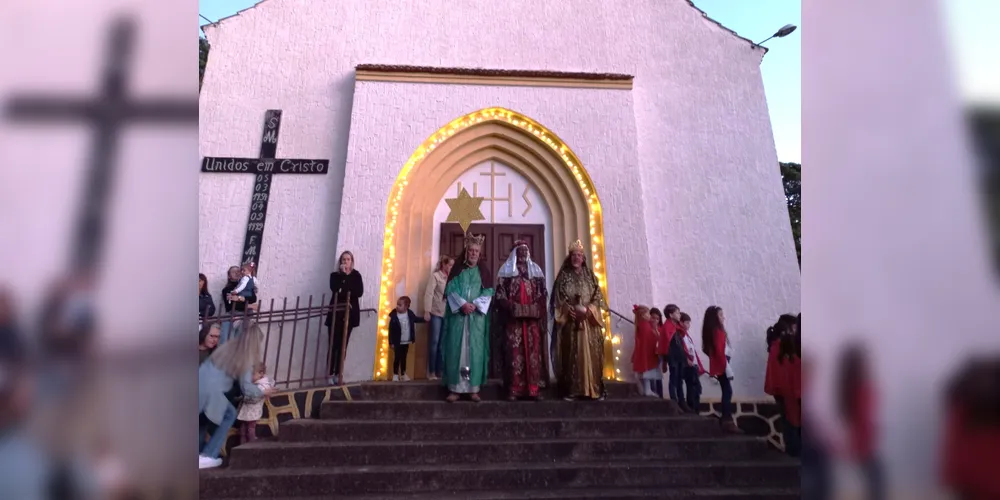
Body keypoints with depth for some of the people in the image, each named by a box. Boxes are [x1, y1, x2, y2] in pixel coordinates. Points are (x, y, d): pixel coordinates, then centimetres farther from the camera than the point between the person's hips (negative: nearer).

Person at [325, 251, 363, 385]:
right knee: (334, 344, -5)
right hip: (336, 313, -1)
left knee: (343, 345, 3)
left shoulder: (356, 275, 8)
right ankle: (331, 374, 1)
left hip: (350, 313, 1)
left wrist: (344, 290, -13)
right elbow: (335, 288, -12)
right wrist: (343, 274, -9)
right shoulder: (335, 275, 8)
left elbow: (360, 292, -7)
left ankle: (338, 374, 10)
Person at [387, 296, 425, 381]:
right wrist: (391, 342, -12)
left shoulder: (410, 314, -6)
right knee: (397, 358, 2)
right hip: (397, 342, -3)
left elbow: (416, 319, 16)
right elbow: (391, 330, -12)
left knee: (404, 358, 14)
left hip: (406, 342, 3)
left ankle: (403, 374, 27)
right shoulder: (394, 316, -16)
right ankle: (395, 374, 19)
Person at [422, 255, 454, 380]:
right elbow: (428, 293, -7)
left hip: (447, 314, 4)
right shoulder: (435, 276, -1)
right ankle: (431, 372, 9)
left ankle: (439, 371, 14)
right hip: (436, 313, -4)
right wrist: (427, 311, -14)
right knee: (434, 341, 0)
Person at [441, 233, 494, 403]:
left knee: (475, 350, 0)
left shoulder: (483, 272, 11)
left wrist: (475, 305, -13)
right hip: (458, 315, 0)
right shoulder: (457, 270, 9)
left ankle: (474, 388, 5)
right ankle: (454, 388, 3)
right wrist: (462, 304, -16)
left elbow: (488, 293, 2)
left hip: (477, 316, 1)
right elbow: (450, 290, -1)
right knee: (456, 349, -3)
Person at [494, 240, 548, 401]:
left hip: (533, 317, 2)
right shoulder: (506, 269, 9)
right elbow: (500, 293, 1)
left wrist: (537, 307, -5)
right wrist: (510, 306, -13)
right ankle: (514, 389, 0)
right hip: (513, 317, -2)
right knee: (514, 351, -5)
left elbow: (543, 293, 12)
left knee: (533, 350, 0)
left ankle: (534, 388, 4)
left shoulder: (536, 270, 17)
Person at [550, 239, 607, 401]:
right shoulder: (563, 276, 8)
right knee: (572, 354, -4)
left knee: (591, 354, 0)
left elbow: (597, 296, 6)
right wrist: (571, 310, -14)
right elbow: (559, 298, 0)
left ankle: (594, 389, 5)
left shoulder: (590, 276, 13)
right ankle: (572, 390, -2)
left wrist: (587, 310, -11)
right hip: (570, 320, -2)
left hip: (589, 320, 2)